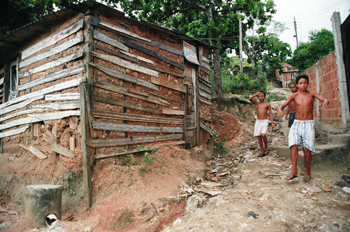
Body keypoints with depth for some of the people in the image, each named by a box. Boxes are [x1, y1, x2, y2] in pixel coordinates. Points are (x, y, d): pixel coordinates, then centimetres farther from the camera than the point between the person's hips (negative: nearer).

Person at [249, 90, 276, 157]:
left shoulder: (267, 105, 4)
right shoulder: (256, 104, 9)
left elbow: (270, 114, 5)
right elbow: (250, 99, -7)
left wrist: (272, 123, 0)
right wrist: (256, 94, -5)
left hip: (265, 121, -3)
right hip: (258, 122, 3)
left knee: (263, 135, -20)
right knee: (259, 137, 3)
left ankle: (266, 148, 4)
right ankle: (263, 152, 13)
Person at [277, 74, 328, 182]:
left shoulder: (311, 93, 2)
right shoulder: (294, 96, 4)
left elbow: (325, 99, -10)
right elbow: (282, 105, -3)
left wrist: (324, 102, -35)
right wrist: (280, 109, -28)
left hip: (309, 124, -1)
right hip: (296, 123, 1)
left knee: (306, 148, -8)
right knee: (294, 144, -18)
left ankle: (307, 172, 11)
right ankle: (294, 171, -16)